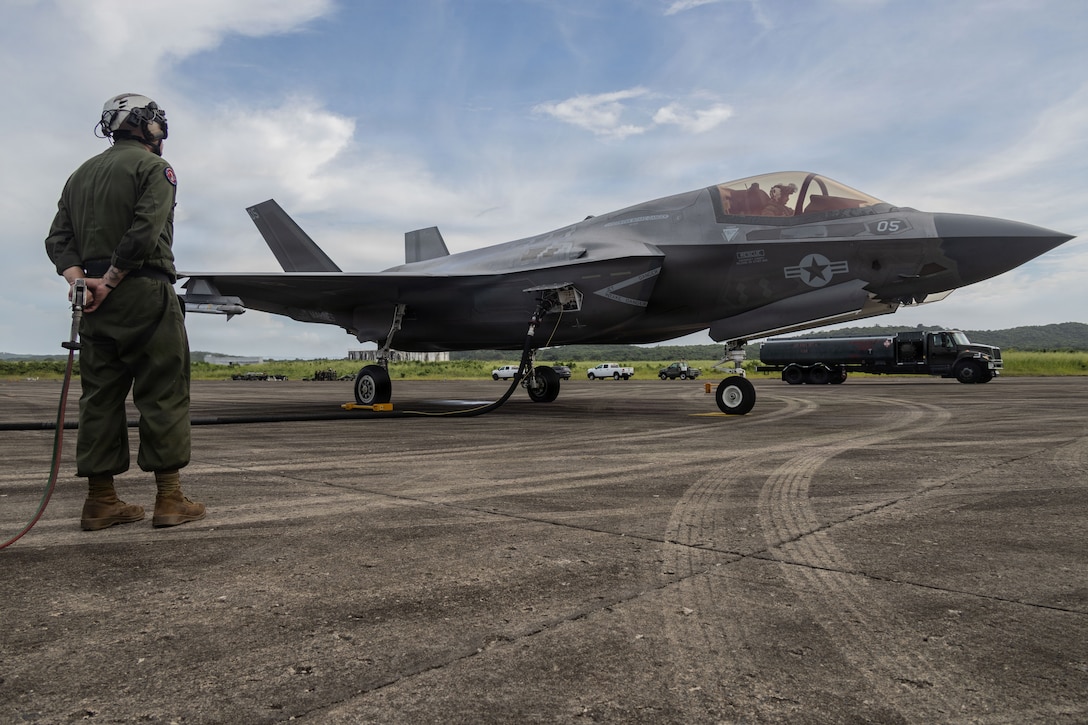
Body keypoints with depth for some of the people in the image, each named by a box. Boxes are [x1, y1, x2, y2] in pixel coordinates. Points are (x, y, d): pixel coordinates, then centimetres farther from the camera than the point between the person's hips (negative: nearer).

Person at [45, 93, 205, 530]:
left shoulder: (81, 174, 21)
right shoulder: (154, 167, -1)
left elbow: (58, 238, 11)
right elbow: (146, 231, -17)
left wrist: (78, 279, -2)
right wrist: (110, 281, -12)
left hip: (96, 299, 7)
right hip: (144, 293, -7)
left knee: (100, 396, 7)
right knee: (164, 395, -4)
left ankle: (101, 502, 10)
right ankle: (169, 500, -4)